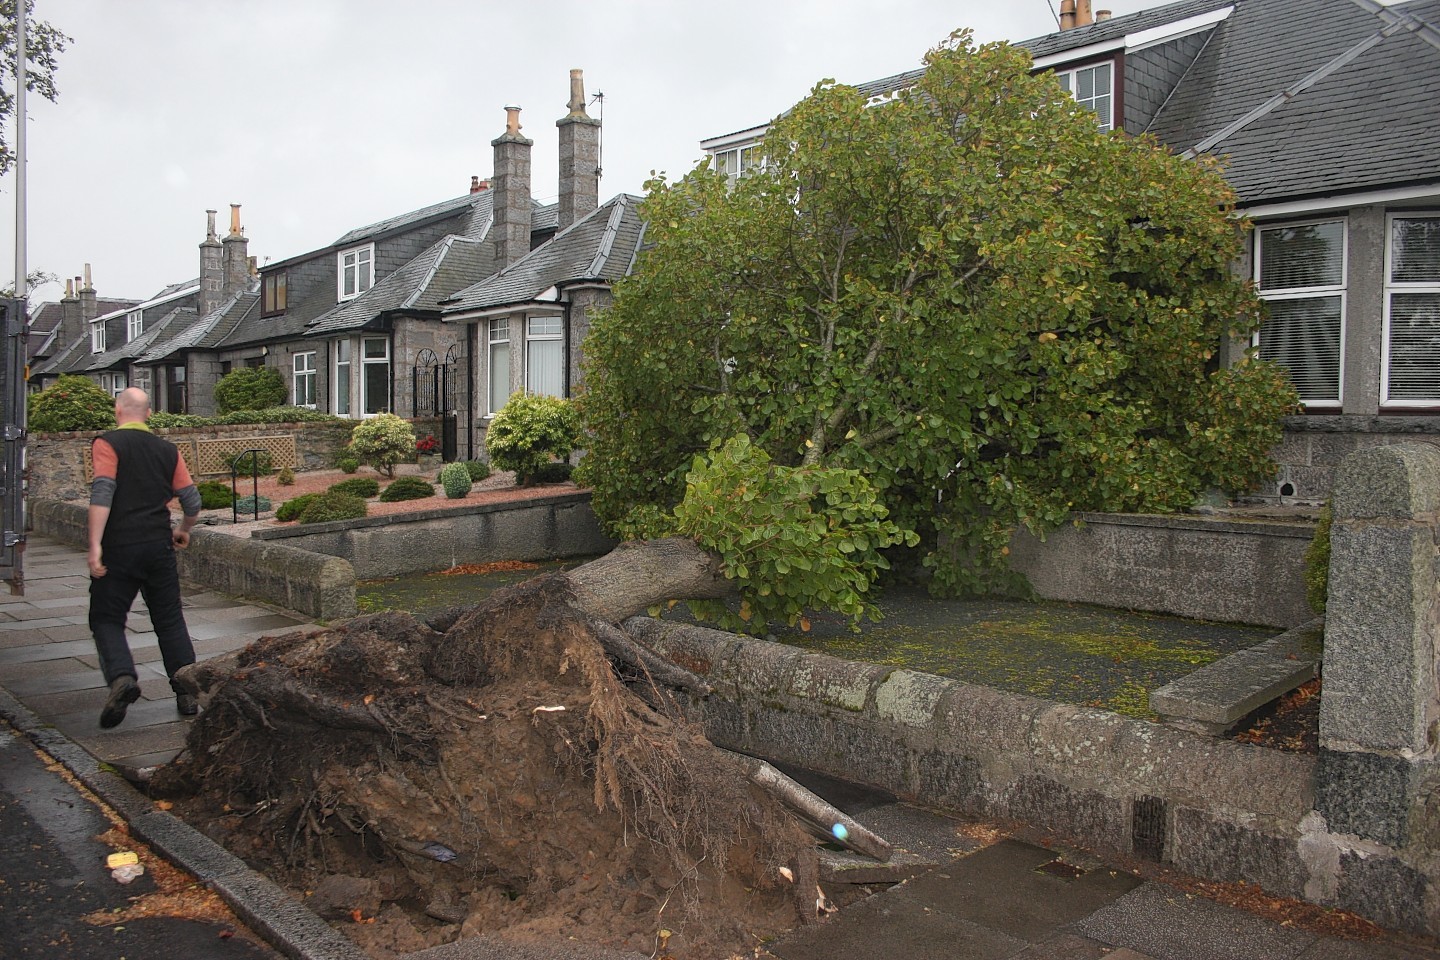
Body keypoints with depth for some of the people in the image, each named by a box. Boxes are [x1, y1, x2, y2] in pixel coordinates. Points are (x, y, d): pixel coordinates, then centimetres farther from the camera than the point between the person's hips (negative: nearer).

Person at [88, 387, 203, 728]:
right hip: (159, 546, 4)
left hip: (119, 547, -3)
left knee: (106, 619, 6)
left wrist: (95, 544, -18)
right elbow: (192, 501, 8)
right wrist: (183, 530, 27)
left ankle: (121, 677, -18)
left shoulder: (107, 444, -3)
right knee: (170, 620, 11)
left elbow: (102, 493, -16)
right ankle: (187, 693, 8)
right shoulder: (168, 450, 9)